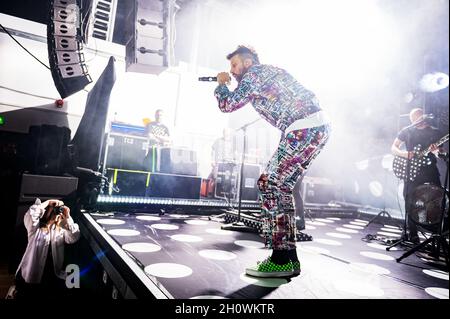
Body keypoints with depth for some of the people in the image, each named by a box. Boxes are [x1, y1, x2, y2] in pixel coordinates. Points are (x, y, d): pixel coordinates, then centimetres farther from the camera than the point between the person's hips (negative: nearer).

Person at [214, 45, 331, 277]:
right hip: (317, 126, 10)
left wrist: (221, 84, 21)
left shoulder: (254, 74, 0)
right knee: (279, 186, 10)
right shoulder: (268, 72, 28)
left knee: (271, 186, -9)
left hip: (304, 129, -10)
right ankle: (288, 257, 14)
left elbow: (227, 105, 0)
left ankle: (282, 260, -5)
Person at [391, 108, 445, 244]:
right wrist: (404, 153, -15)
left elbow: (442, 153, 6)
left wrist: (437, 150, -18)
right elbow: (393, 148, 6)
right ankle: (412, 234, 10)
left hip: (430, 170, 0)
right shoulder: (406, 131, 8)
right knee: (410, 203, -1)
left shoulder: (435, 132, 9)